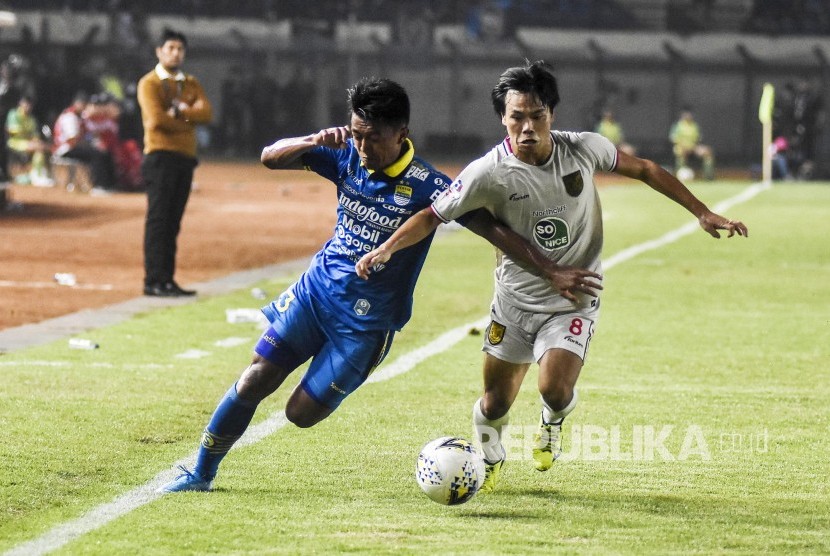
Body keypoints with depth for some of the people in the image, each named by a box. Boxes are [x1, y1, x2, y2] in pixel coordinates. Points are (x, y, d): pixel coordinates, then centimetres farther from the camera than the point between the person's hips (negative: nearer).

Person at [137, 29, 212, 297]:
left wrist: (179, 110, -12)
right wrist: (188, 120, -5)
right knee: (158, 219, -9)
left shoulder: (191, 84, 17)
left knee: (173, 222, 8)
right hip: (160, 155, -7)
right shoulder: (149, 83, -2)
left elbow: (206, 113, 1)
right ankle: (154, 281, -11)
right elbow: (156, 119, -17)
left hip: (186, 157, 7)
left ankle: (167, 280, 9)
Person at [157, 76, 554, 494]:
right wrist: (315, 141, -25)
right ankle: (201, 473, 13)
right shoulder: (347, 156, -5)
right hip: (315, 288, 4)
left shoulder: (427, 186, -19)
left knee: (302, 413, -3)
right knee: (256, 380, -3)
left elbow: (492, 228, -22)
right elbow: (271, 157, -5)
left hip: (367, 322, -4)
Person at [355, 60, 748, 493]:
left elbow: (643, 169, 3)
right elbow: (433, 215, -10)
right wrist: (388, 248, -27)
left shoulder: (584, 149, -13)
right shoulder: (489, 173, -19)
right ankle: (490, 461, 41)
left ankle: (552, 423, 17)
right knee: (495, 403, 6)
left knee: (555, 389, -21)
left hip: (573, 301, 0)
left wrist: (702, 213, 6)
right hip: (515, 299, 0)